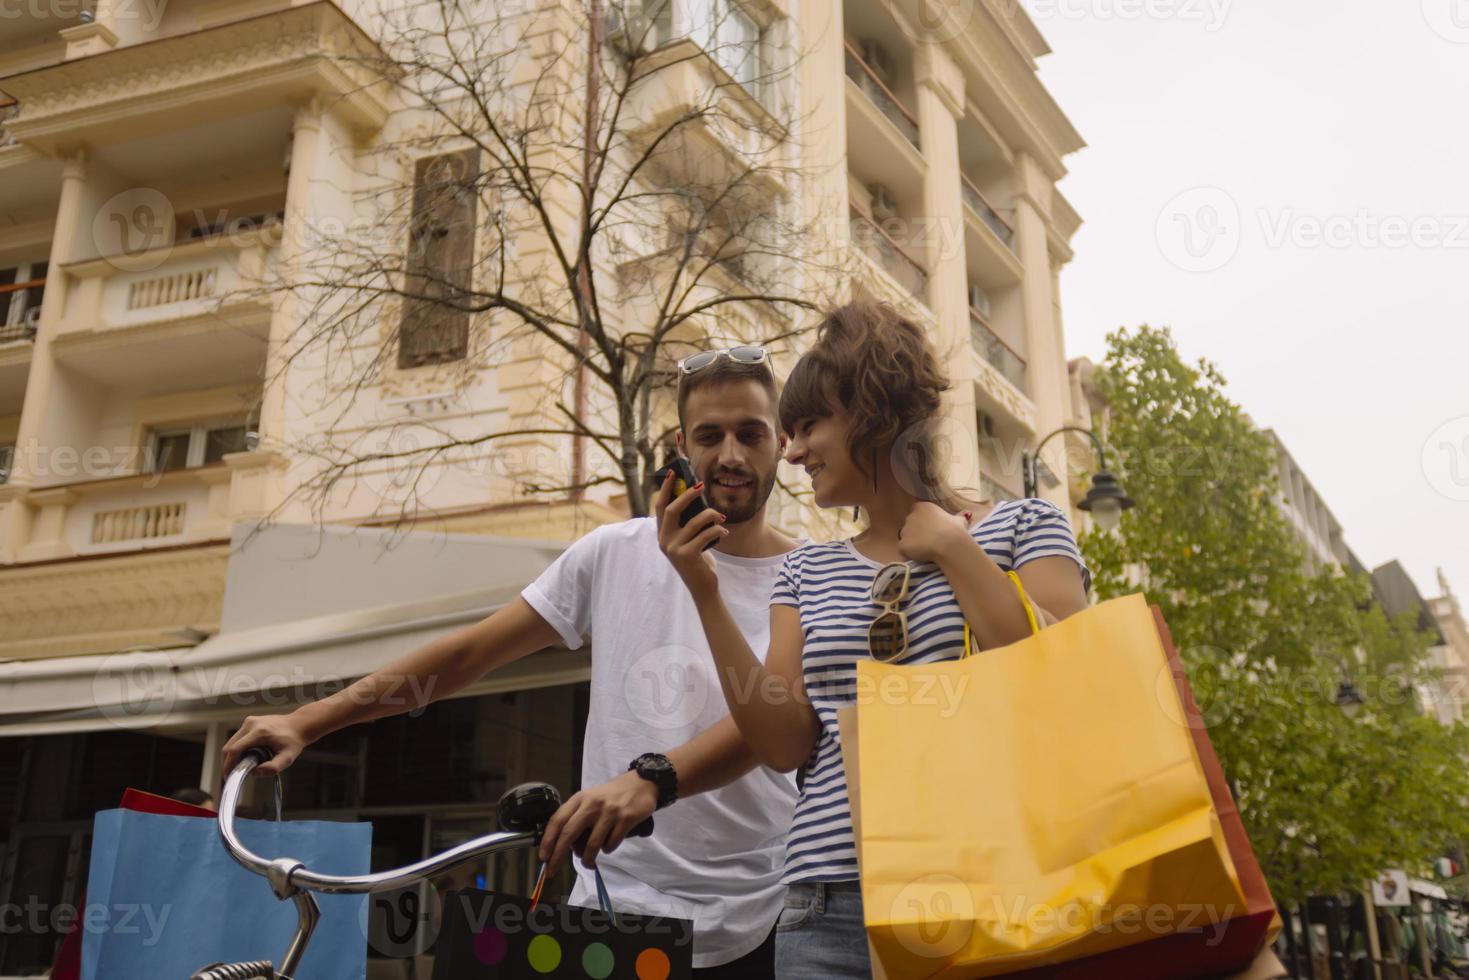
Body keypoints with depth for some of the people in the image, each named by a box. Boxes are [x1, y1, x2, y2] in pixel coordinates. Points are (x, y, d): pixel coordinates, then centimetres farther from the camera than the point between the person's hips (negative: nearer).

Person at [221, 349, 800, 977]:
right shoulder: (615, 552, 2)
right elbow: (471, 651, 3)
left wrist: (650, 781, -39)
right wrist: (307, 721, -2)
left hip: (751, 925, -1)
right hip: (613, 908, 1)